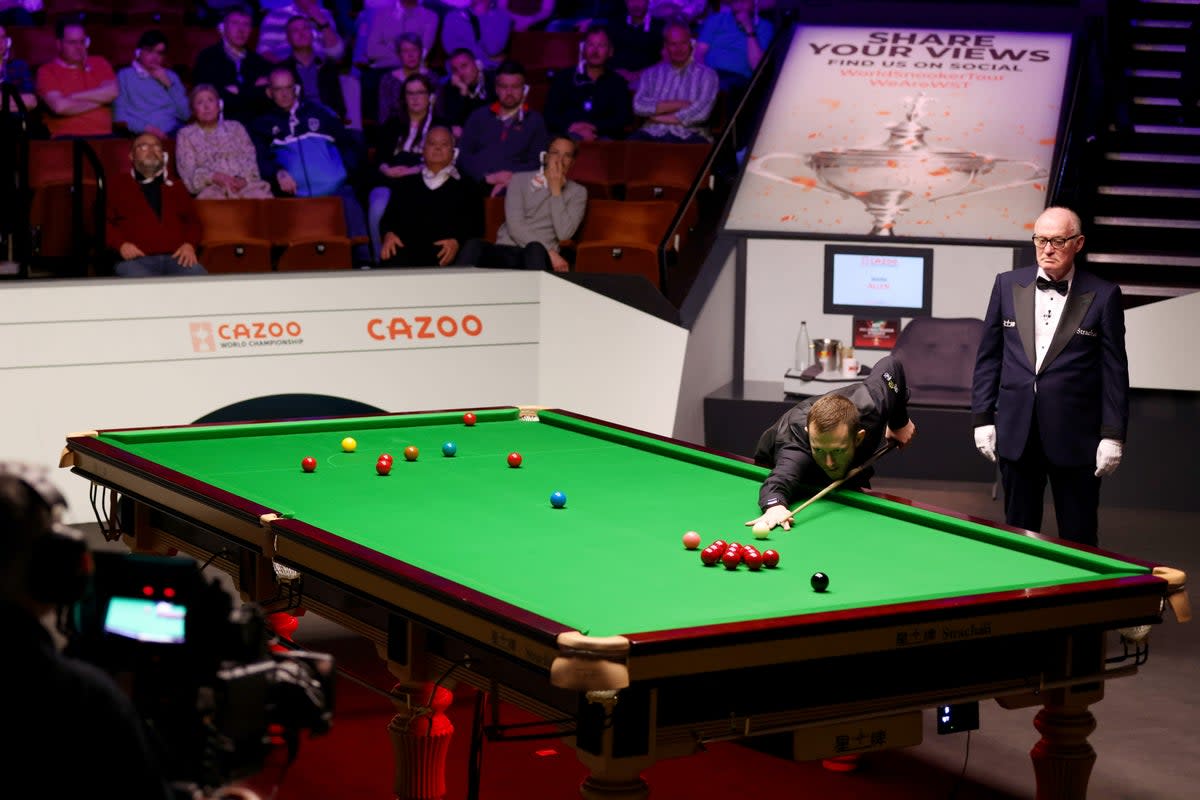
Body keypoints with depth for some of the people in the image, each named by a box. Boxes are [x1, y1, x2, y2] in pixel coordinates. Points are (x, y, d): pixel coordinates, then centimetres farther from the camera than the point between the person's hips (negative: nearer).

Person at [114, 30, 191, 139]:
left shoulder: (171, 76, 24)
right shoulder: (124, 76, 13)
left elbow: (185, 114, 12)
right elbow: (120, 116, 2)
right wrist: (145, 128, -13)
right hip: (139, 136, -3)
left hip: (171, 134, 3)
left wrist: (168, 84, 5)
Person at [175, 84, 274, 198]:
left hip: (244, 184, 2)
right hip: (211, 187, -2)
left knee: (262, 198, -35)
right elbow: (188, 172, 6)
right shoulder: (186, 134, 19)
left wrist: (243, 179, -10)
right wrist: (216, 177, -13)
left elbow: (250, 159, 13)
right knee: (214, 200, -41)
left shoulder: (235, 127, 25)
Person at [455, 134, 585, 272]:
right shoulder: (520, 180, 14)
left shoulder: (577, 192, 14)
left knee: (535, 250, -39)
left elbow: (563, 234, -3)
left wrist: (556, 190, -1)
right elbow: (515, 227, 0)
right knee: (474, 245, -32)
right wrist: (549, 252, -12)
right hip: (506, 250, 1)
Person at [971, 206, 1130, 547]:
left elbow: (1115, 369, -1)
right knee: (1017, 531, 11)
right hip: (1016, 433, 3)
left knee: (1078, 537, 5)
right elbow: (988, 355, 9)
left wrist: (1113, 435, -6)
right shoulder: (1008, 285, 5)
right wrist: (982, 417, 4)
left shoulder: (1103, 296, -2)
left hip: (1075, 436, -2)